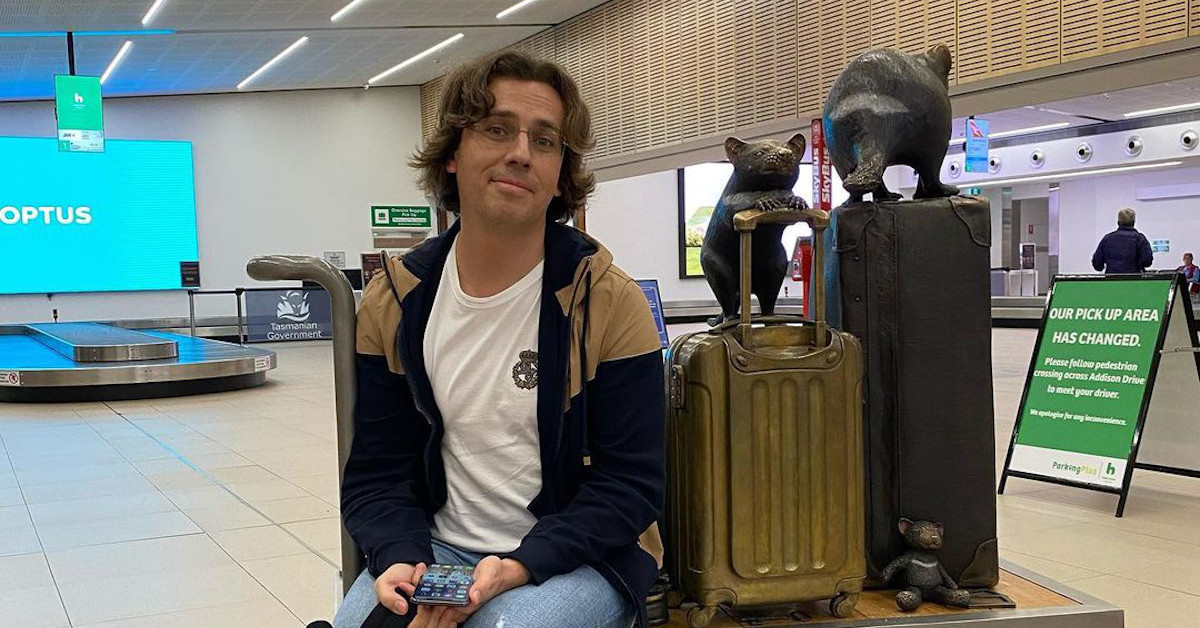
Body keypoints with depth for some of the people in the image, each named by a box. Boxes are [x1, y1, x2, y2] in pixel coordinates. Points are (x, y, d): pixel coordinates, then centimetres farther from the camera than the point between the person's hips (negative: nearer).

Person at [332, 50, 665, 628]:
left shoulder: (609, 302, -9)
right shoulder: (393, 303, 1)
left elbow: (630, 483, -8)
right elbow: (375, 476, 4)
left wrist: (521, 567, -21)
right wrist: (401, 559, -16)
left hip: (577, 557, -2)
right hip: (436, 548, 3)